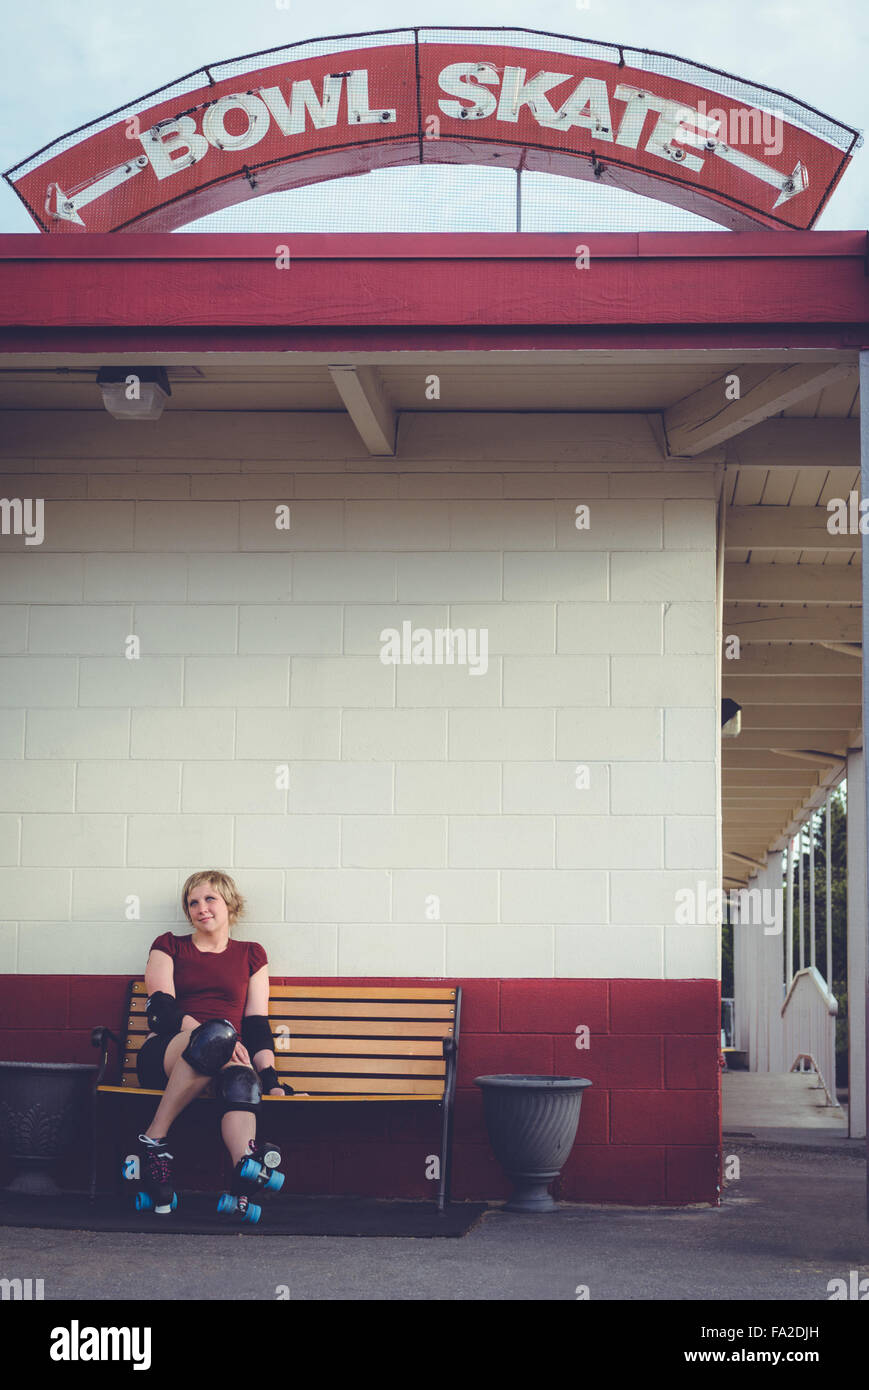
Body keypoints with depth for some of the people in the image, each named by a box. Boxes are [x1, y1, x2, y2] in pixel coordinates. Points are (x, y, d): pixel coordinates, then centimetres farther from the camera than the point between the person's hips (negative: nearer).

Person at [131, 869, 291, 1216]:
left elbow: (257, 1023, 15)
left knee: (242, 1079, -39)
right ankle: (154, 1140, -33)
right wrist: (212, 1036, -17)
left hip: (228, 1058, 1)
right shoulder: (169, 946, 18)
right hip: (165, 1056, -1)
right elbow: (160, 1008, 1)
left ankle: (244, 1179, -66)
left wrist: (269, 1077, -3)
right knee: (218, 1033, -39)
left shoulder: (250, 954, 23)